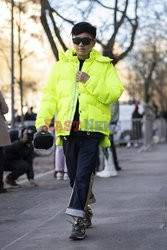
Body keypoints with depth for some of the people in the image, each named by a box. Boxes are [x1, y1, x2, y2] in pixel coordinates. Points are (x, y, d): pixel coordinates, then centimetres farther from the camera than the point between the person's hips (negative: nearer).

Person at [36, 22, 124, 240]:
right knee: (74, 175, 10)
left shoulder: (104, 66, 7)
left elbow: (115, 92, -5)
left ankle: (78, 219, -10)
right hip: (68, 129, 3)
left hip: (92, 128, -3)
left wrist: (90, 82, -15)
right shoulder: (61, 65, 14)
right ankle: (85, 212, 28)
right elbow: (50, 95, 10)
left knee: (83, 174, -11)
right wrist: (43, 120, -3)